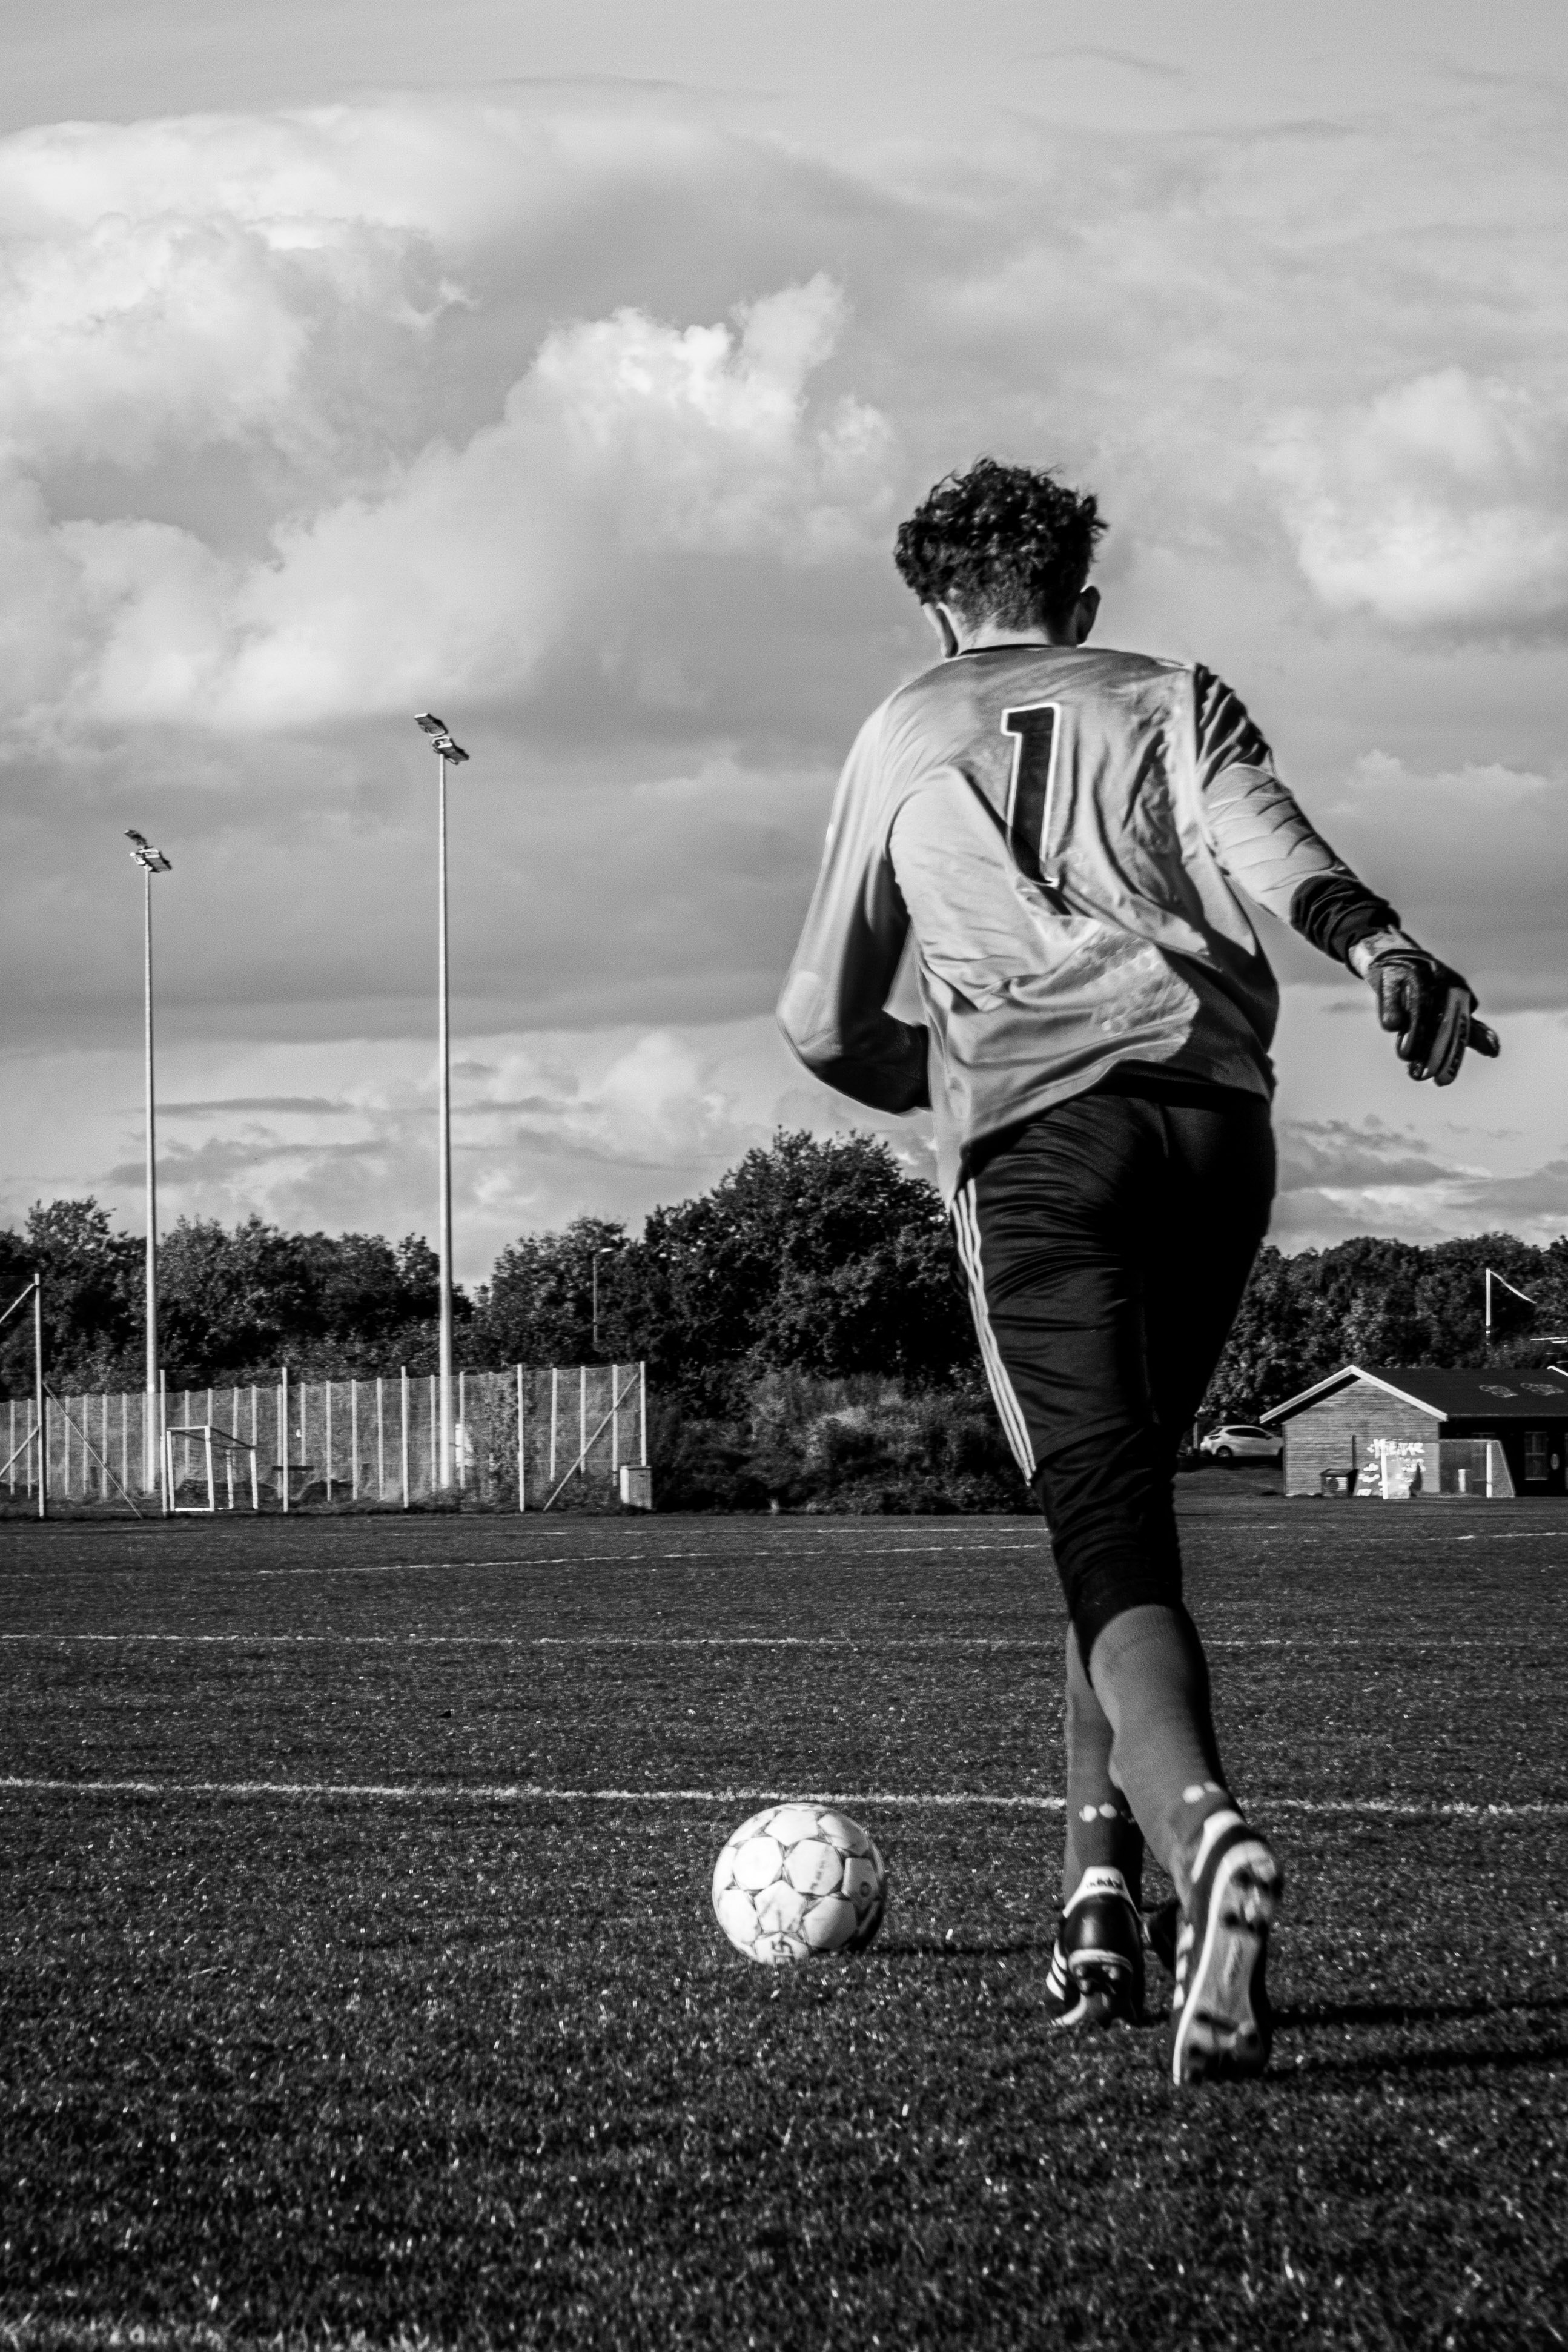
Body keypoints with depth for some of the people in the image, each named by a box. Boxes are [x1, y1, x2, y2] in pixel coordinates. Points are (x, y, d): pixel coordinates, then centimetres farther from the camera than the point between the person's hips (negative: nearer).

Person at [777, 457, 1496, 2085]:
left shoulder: (899, 742, 25)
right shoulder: (1172, 700, 24)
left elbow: (824, 1028, 26)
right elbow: (1260, 839, -1)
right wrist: (1380, 947, -18)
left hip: (1036, 1141, -2)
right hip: (1217, 1119, 2)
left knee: (1109, 1540, -15)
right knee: (1125, 1504, 19)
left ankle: (1204, 1837, -42)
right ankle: (1101, 1899, 12)